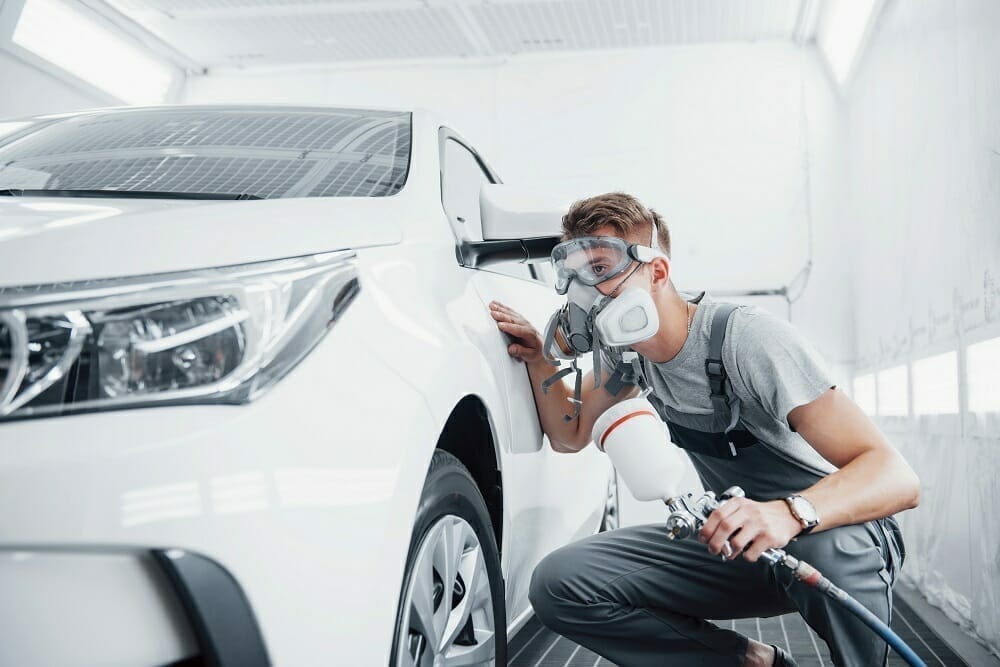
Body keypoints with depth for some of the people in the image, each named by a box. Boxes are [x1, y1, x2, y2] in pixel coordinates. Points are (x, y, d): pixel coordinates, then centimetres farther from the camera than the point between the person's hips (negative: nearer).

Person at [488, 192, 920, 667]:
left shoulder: (747, 339, -26)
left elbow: (897, 478, -32)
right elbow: (570, 435, 12)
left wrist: (791, 513, -51)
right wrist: (539, 359, -5)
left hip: (825, 529, -5)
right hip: (734, 539, 6)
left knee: (831, 545, -42)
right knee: (557, 584, -12)